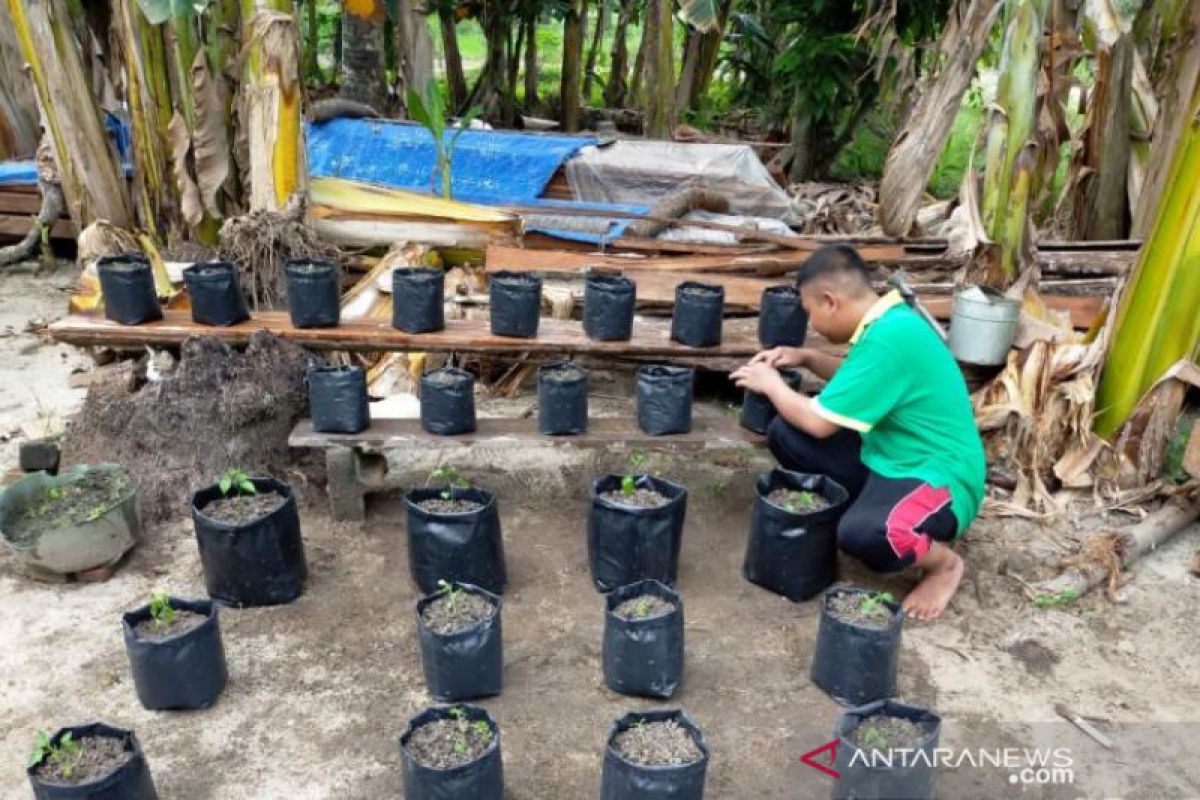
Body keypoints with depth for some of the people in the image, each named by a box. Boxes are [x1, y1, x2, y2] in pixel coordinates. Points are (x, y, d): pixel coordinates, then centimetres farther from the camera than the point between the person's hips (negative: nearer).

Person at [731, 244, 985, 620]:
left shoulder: (889, 338, -27)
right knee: (785, 435, -1)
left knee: (860, 533, -38)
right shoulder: (887, 321, 2)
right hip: (888, 458, 9)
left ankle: (943, 563, -4)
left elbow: (819, 422, -23)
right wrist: (807, 358, 9)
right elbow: (860, 380, 23)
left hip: (938, 478, -9)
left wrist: (771, 383, -5)